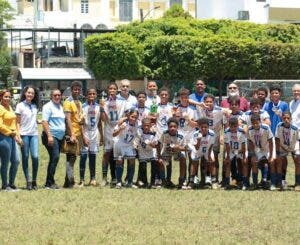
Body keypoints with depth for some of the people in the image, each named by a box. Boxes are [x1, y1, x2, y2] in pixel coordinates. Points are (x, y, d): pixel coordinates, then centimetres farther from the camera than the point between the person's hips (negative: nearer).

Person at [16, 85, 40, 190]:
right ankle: (28, 181, 5)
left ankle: (34, 181, 0)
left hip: (34, 134, 3)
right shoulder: (20, 106, 0)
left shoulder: (35, 106, 12)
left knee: (35, 157, -9)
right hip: (24, 134, -3)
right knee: (25, 157, 0)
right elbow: (18, 122, -1)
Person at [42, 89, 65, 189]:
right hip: (51, 136, -8)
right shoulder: (48, 106, -6)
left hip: (60, 137, 8)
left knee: (54, 159, 8)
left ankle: (50, 182, 12)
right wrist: (49, 136, -21)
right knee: (55, 157, -17)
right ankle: (50, 183, -16)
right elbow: (44, 122, -14)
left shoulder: (61, 107, 18)